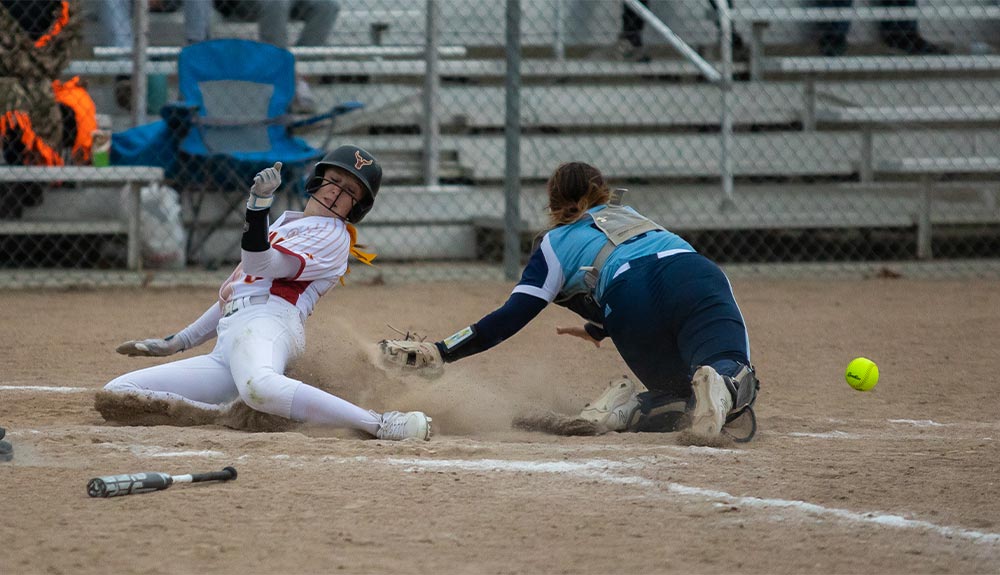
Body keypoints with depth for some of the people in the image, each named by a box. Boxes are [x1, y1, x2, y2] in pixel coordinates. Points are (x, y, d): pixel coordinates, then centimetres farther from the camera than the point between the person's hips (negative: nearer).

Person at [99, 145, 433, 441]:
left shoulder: (333, 236, 5)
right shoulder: (287, 222, 33)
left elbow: (258, 265, -10)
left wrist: (258, 205, -21)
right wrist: (178, 342, 33)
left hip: (266, 320, -9)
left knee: (261, 387, -47)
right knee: (116, 394, -4)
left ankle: (381, 425, -39)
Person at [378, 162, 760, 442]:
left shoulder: (556, 244, 25)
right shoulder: (624, 215, 39)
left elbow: (509, 319, 13)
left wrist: (437, 353, 16)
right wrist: (599, 328, 67)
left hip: (630, 305, -2)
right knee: (733, 374, -16)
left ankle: (629, 412, -17)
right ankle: (727, 386, -50)